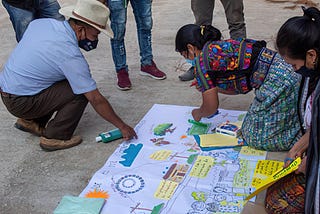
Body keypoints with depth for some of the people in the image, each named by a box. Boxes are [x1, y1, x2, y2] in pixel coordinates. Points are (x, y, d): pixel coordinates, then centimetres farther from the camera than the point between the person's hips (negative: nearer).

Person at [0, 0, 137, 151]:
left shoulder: (40, 23, -3)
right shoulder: (71, 56, -24)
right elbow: (96, 100, -20)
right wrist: (122, 126, -9)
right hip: (20, 103, -8)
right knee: (81, 91, -13)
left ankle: (30, 121, 20)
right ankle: (54, 138, -3)